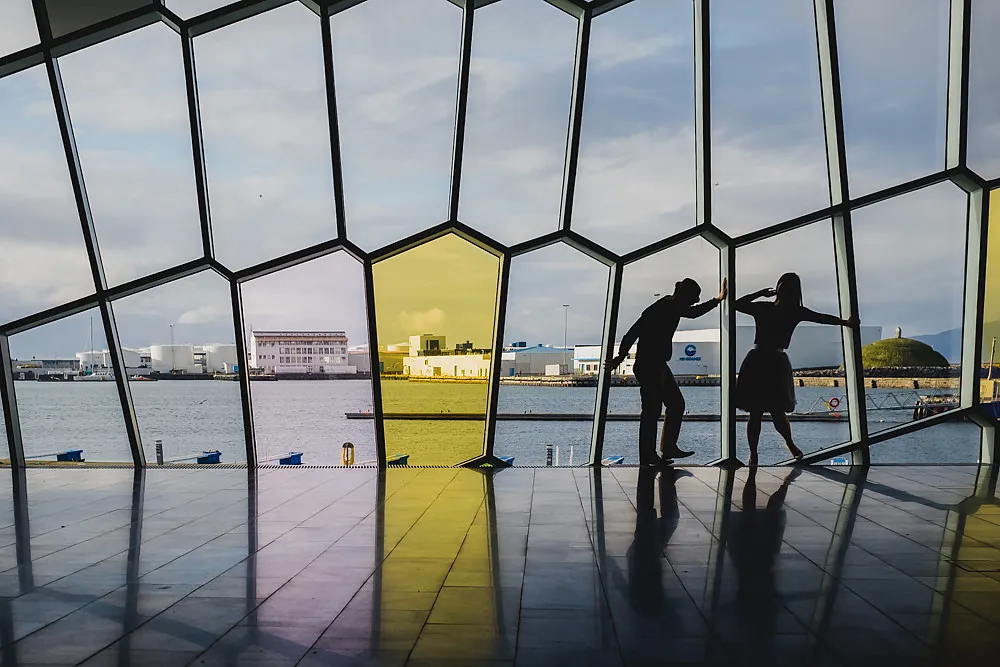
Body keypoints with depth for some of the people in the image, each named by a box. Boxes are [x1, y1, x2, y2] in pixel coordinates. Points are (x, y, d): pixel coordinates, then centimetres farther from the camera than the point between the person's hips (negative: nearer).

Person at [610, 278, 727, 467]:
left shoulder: (674, 306, 8)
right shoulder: (657, 311, -21)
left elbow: (693, 313, 30)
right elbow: (632, 333, -21)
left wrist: (718, 299, 32)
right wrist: (621, 357, -16)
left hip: (659, 366, 10)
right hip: (647, 367, -10)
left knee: (676, 403, 13)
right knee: (652, 410, -8)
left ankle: (669, 448, 19)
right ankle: (647, 457, -2)